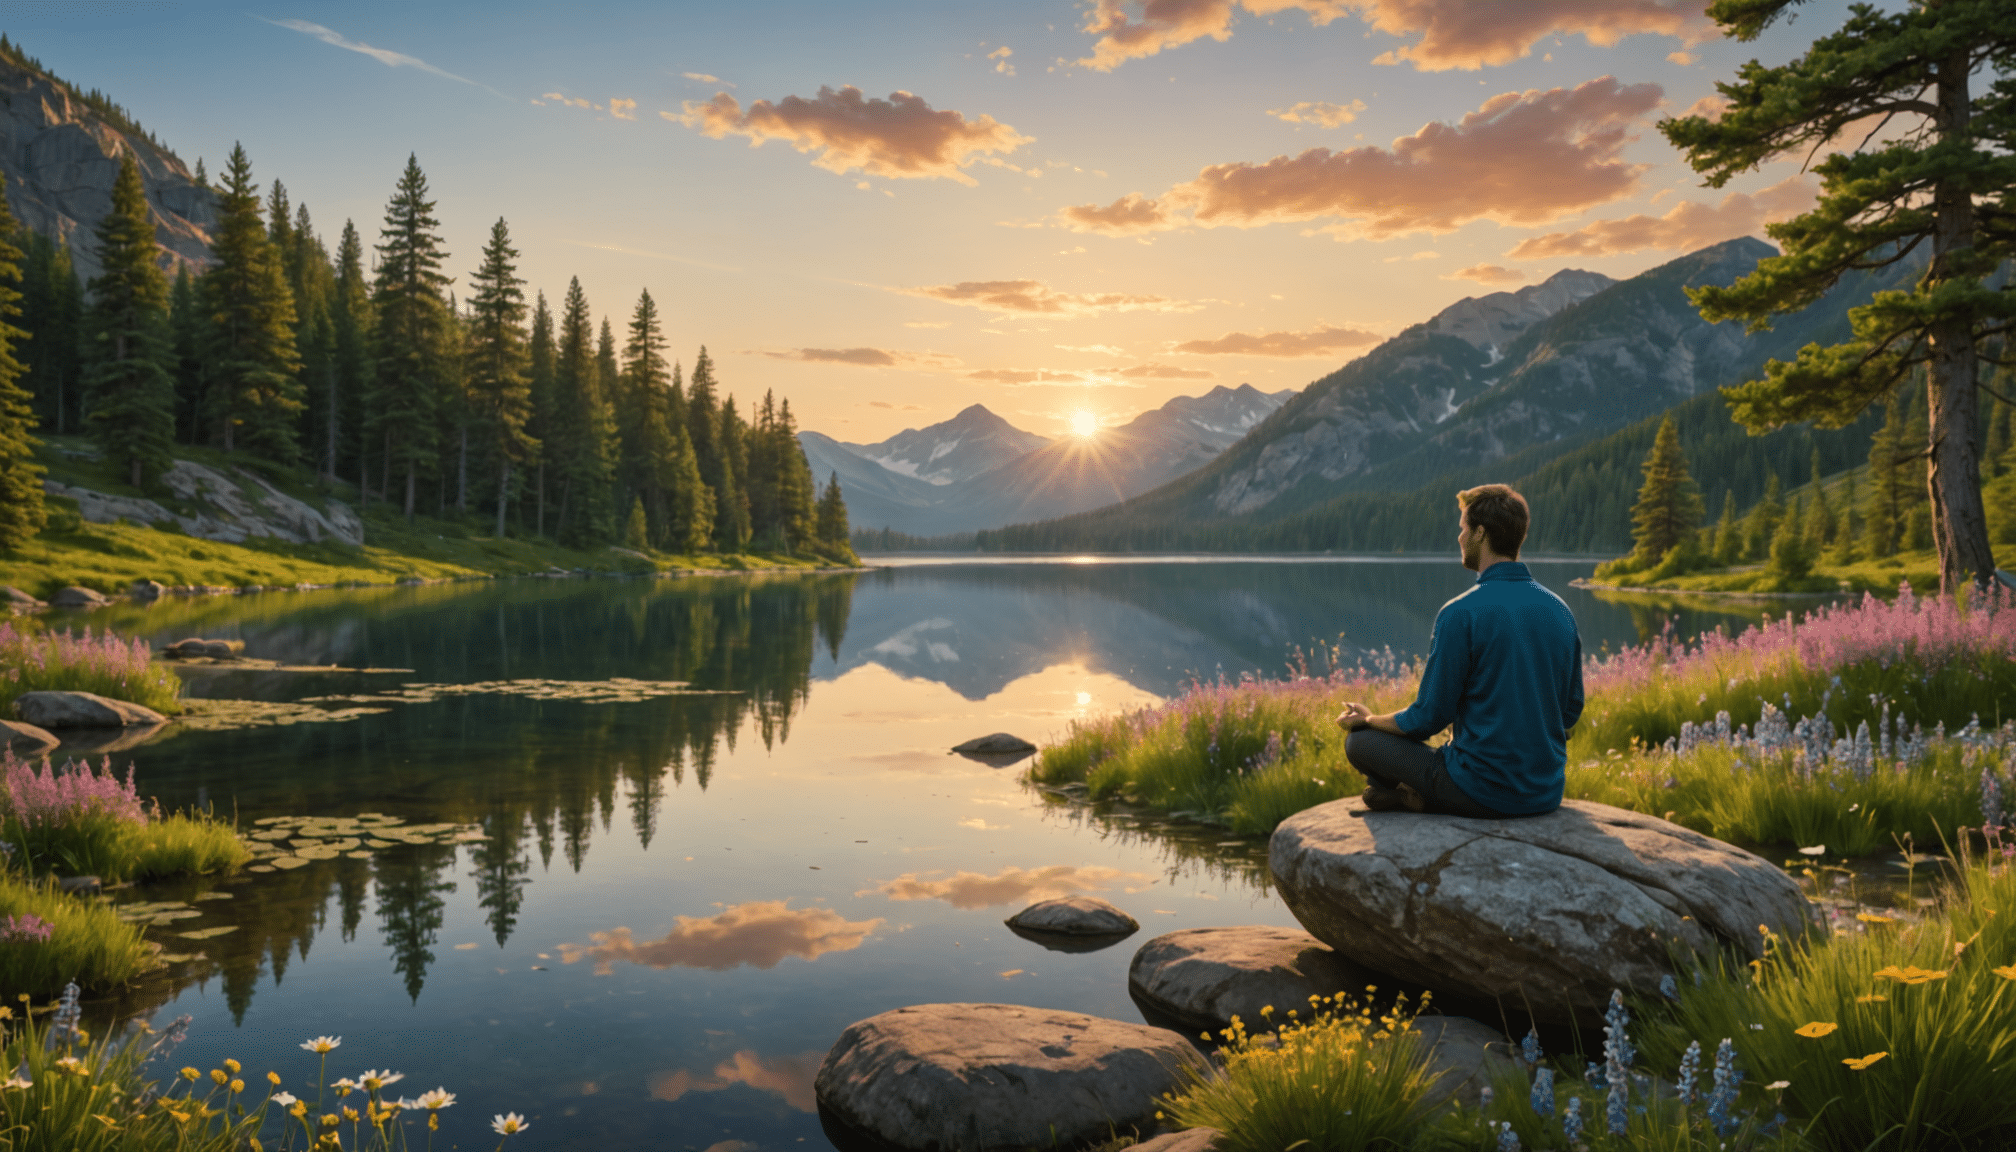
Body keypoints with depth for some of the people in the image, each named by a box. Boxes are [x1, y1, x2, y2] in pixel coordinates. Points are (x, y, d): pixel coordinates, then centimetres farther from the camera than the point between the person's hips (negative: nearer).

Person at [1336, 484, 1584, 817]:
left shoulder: (1460, 614, -16)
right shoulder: (1560, 611, 4)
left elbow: (1429, 717, -10)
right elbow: (1571, 712, 12)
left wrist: (1369, 719, 9)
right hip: (1547, 794, 6)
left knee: (1359, 741, 9)